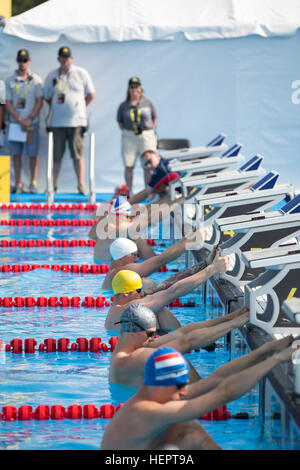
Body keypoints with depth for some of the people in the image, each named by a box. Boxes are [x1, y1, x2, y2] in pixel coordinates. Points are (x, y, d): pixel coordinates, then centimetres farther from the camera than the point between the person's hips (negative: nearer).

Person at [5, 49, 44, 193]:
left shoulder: (36, 80, 4)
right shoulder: (10, 80, 7)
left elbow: (39, 102, 0)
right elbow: (8, 103, 3)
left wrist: (29, 119, -10)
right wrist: (19, 120, -8)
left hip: (31, 122, -1)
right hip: (15, 122, 2)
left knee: (33, 153, -3)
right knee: (16, 153, 1)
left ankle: (33, 183, 1)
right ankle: (18, 183, 5)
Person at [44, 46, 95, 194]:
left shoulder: (81, 73, 5)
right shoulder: (51, 76, 10)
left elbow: (91, 94, 11)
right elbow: (47, 97, 19)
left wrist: (78, 107, 8)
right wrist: (57, 108, 9)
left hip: (76, 121, -2)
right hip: (57, 122, 2)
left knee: (78, 154, -5)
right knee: (56, 155, 2)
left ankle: (81, 185, -3)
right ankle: (53, 185, 6)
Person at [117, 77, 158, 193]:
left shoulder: (148, 103, 5)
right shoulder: (123, 106, 6)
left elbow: (154, 118, 10)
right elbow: (119, 121, 13)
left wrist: (150, 131, 3)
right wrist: (126, 132, 1)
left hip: (146, 137, -1)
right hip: (129, 137, 1)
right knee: (129, 165, 0)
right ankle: (129, 192, 6)